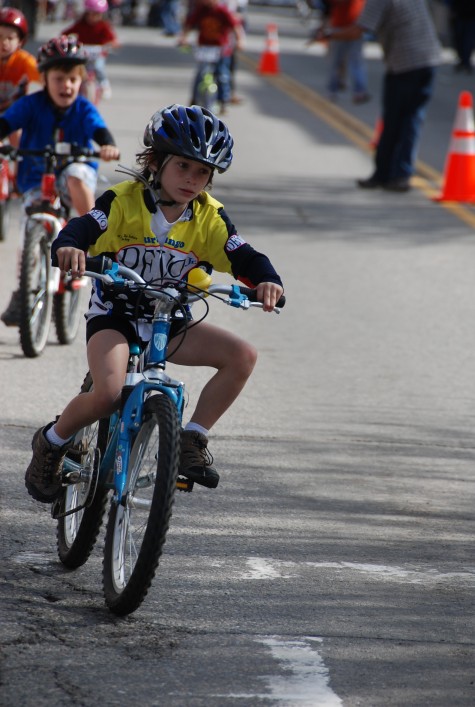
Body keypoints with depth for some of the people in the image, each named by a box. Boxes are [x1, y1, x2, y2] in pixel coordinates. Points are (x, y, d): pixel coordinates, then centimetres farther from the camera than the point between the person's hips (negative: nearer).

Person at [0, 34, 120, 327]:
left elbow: (99, 129, -25)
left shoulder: (84, 109, -9)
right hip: (36, 178, 1)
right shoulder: (31, 105, -9)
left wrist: (108, 146, -48)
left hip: (78, 171, -1)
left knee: (75, 175, -37)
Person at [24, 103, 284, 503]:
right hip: (114, 316, -4)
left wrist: (267, 280, -33)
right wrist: (68, 248, -50)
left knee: (242, 355, -17)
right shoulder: (123, 202, -13)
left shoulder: (210, 218, -4)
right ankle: (51, 443, 0)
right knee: (108, 393, -30)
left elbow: (243, 257, -10)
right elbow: (84, 228, -25)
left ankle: (193, 439, -5)